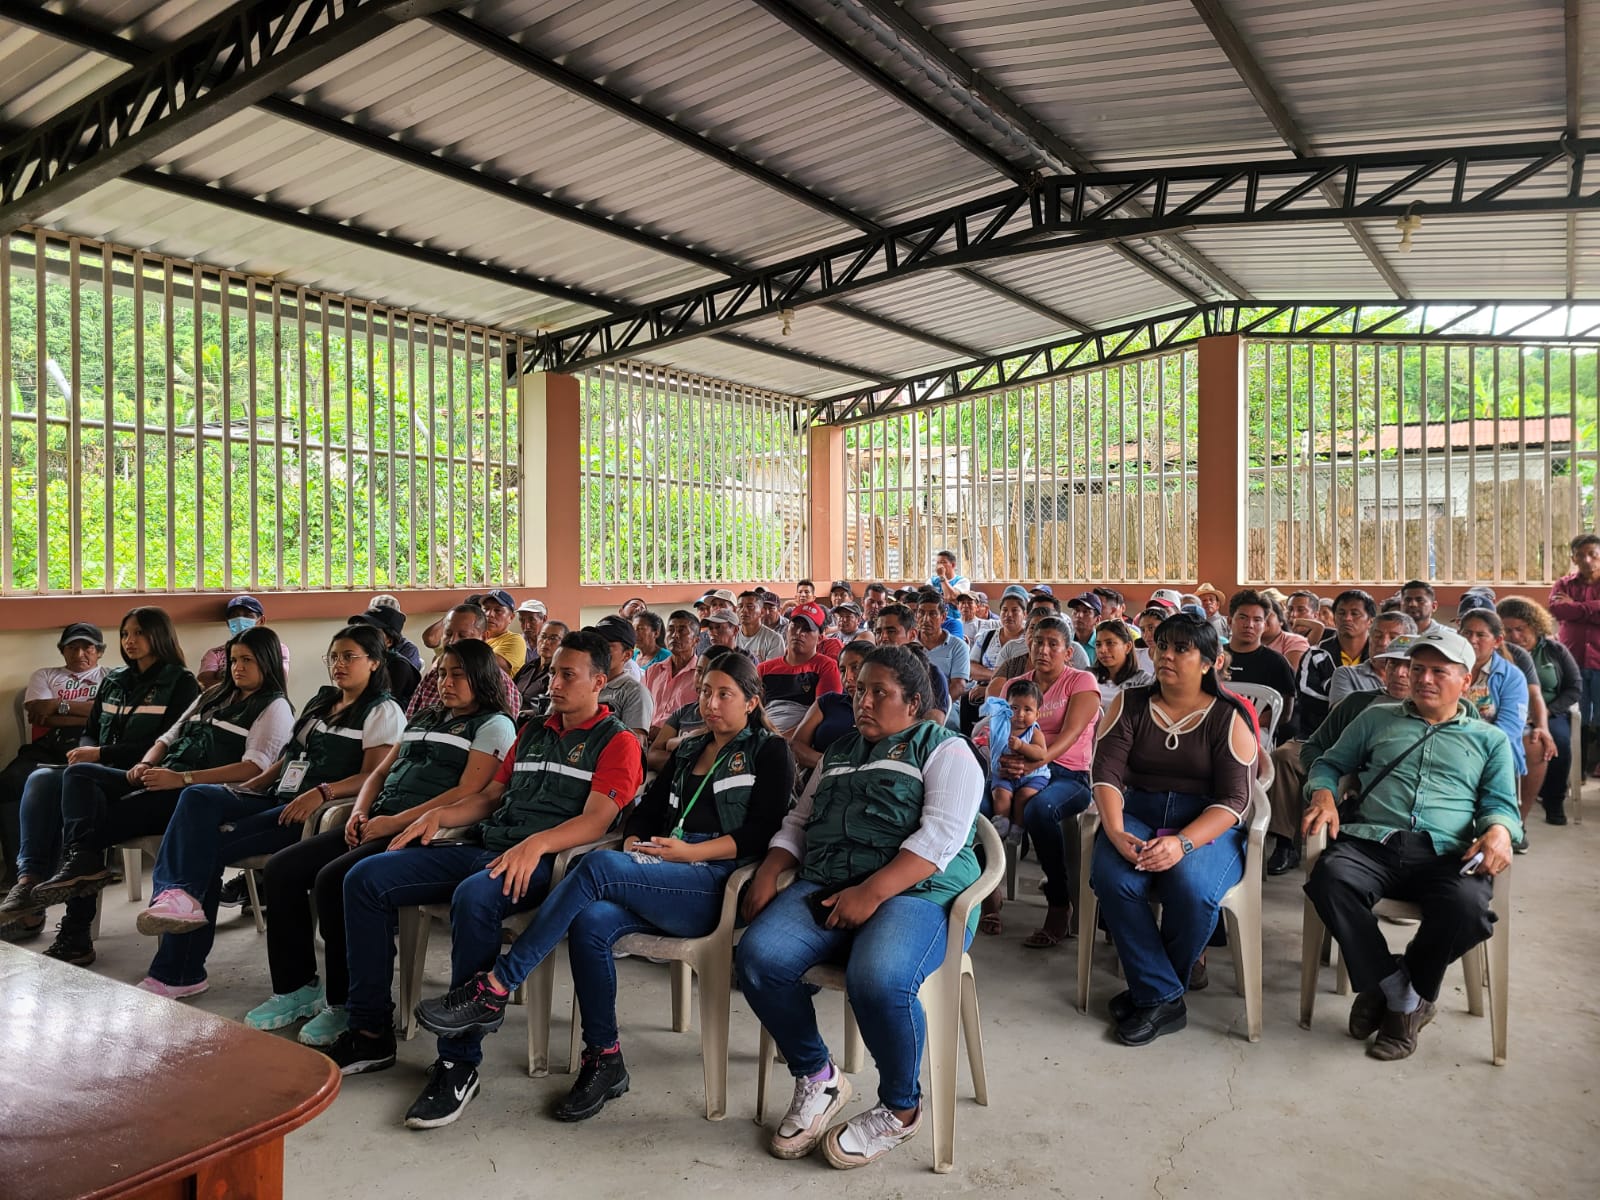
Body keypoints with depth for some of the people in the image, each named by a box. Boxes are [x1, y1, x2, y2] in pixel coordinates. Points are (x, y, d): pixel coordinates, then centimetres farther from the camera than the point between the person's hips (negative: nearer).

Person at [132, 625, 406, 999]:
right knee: (198, 797, -18)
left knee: (210, 844, -19)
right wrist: (247, 788, 10)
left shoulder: (383, 712, 1)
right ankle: (178, 895, -29)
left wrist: (322, 792, -26)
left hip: (318, 810, -7)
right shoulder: (320, 701, 26)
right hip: (276, 798, 7)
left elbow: (373, 777, -12)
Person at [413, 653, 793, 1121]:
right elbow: (646, 810, 21)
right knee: (590, 921, -26)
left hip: (718, 885, -6)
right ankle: (604, 1062, -13)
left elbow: (762, 831, -5)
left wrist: (690, 852, -14)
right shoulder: (688, 750, 25)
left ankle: (495, 989, -22)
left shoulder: (769, 751, 6)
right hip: (662, 877, 6)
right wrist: (634, 846, -1)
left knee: (599, 866, -28)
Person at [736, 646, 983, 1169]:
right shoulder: (839, 751, 25)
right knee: (758, 958, -22)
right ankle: (817, 1078, 3)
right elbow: (798, 822, 24)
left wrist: (872, 893, -22)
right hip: (825, 887, 6)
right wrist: (766, 875, 3)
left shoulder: (944, 750, 4)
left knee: (878, 980, -35)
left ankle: (901, 1107, -4)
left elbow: (941, 837, -11)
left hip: (914, 891, -5)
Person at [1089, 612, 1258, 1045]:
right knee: (1111, 878, -30)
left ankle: (1149, 991, -5)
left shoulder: (1228, 716, -1)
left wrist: (1182, 843, -25)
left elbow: (1233, 800, -8)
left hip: (1207, 825, -2)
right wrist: (1115, 832, -22)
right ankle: (1164, 999, -14)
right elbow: (1107, 773, -3)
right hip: (1137, 815, 2)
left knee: (1192, 888, -33)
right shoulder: (1130, 703, 7)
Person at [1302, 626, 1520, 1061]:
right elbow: (1330, 763, 23)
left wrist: (1499, 829, -10)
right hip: (1371, 842, 1)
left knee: (1467, 904, -36)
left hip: (1446, 854, 0)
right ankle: (1397, 991, -15)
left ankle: (1398, 991, -8)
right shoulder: (1377, 718, 24)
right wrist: (1323, 793, -1)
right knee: (1329, 876, -35)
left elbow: (1501, 803, 16)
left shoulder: (1490, 739, 23)